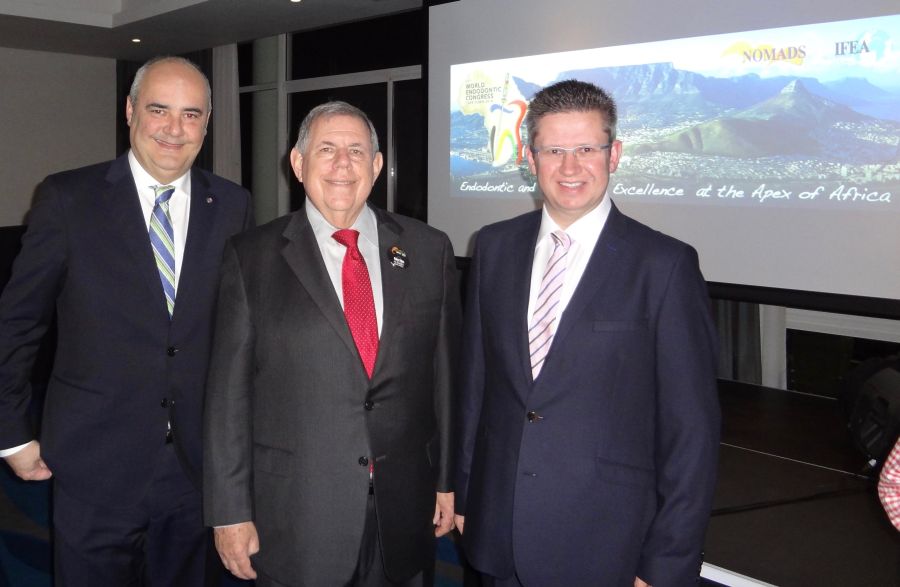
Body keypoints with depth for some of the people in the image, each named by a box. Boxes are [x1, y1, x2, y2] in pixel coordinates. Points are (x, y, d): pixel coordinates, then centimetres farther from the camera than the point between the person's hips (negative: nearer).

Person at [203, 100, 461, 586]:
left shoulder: (429, 250, 2)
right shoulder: (251, 257, -3)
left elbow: (447, 371, 5)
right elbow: (228, 393, -3)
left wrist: (450, 480, 6)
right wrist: (230, 511, -4)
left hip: (406, 509, 2)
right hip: (294, 516, -2)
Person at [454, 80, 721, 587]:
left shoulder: (665, 265, -12)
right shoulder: (494, 247, 2)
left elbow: (691, 427, -10)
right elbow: (475, 377, 9)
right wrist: (463, 491, 11)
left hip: (605, 546, -3)